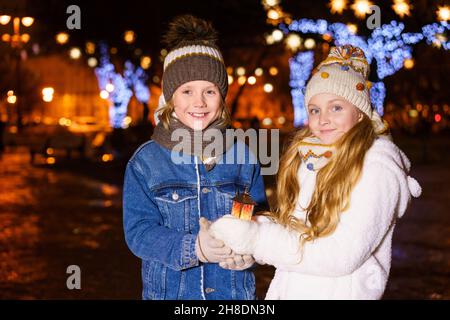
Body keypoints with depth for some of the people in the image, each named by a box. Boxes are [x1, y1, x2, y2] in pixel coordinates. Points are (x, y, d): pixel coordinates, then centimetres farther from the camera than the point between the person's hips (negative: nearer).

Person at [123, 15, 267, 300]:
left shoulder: (242, 155, -1)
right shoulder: (145, 161, -6)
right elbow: (138, 231, -12)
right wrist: (193, 248, -29)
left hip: (235, 289, 1)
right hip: (168, 290, -1)